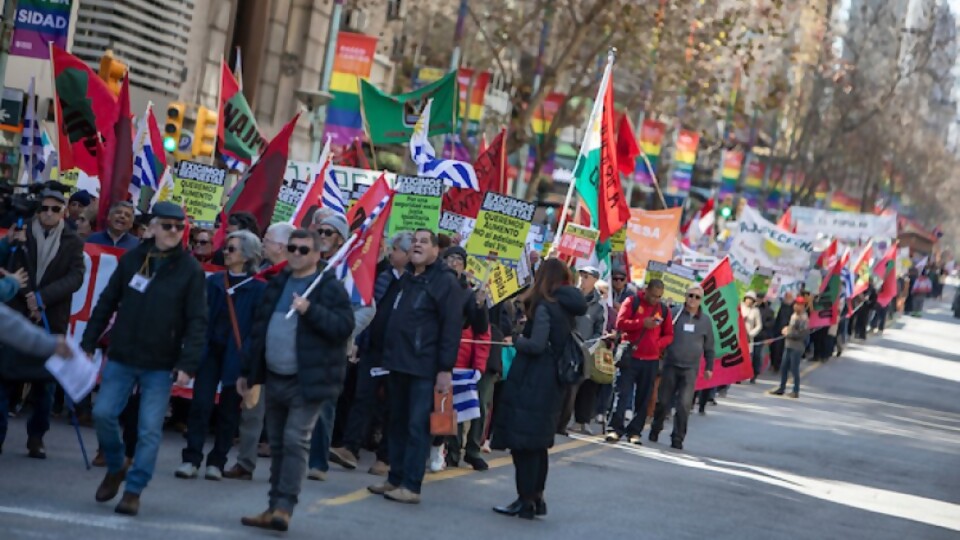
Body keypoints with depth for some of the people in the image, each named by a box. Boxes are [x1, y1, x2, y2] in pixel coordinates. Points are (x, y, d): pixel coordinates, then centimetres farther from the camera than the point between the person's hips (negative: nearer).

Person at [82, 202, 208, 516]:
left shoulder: (191, 270, -5)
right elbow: (106, 304, 9)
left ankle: (134, 491, 6)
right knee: (103, 413, 0)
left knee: (150, 429, -3)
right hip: (121, 358, 3)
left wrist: (188, 364, -18)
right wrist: (88, 343, 6)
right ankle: (115, 469, 24)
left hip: (160, 365, -3)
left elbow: (197, 322, -9)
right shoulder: (132, 259, 4)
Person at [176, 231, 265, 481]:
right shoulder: (213, 281, 8)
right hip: (211, 350, 3)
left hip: (237, 355, -3)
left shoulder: (258, 288, -5)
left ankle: (216, 462, 14)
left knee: (229, 410, 5)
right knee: (200, 404, -5)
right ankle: (191, 459, -2)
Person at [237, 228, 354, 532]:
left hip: (308, 381, -7)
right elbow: (260, 328, 19)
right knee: (277, 444, 11)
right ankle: (274, 508, 17)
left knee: (295, 441, -14)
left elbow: (344, 326, -15)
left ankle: (284, 507, -15)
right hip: (275, 378, 7)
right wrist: (248, 370, 18)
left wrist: (311, 310, -25)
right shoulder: (277, 285, 14)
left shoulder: (330, 288, -6)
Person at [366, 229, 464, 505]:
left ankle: (411, 486, -7)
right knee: (398, 423, 11)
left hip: (424, 367, -8)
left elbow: (452, 327, -12)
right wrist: (387, 357, 15)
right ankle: (395, 479, 18)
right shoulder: (406, 279, 17)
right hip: (398, 364, 8)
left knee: (417, 426, -7)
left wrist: (445, 368, -18)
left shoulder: (445, 282, -6)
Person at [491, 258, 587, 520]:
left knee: (522, 441, -2)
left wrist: (517, 340, -4)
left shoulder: (545, 306, -15)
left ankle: (526, 501, 0)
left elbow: (536, 345, -22)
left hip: (532, 382, -8)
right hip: (553, 382, 8)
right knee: (538, 442, 17)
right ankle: (536, 498, 20)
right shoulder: (569, 307, 8)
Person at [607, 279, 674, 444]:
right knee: (623, 394, -6)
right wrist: (642, 323, -20)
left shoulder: (663, 310, 8)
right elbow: (620, 323, -10)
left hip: (651, 360, 3)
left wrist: (659, 344, -10)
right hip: (630, 357, -3)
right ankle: (616, 429, -4)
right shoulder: (632, 302, 0)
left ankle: (634, 431, 10)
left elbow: (669, 335, 11)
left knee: (643, 398, 4)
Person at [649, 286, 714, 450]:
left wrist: (709, 367, 13)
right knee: (663, 401, 6)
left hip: (690, 369, 1)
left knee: (684, 405, -6)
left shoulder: (706, 320, 7)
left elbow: (709, 346, 14)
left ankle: (678, 438, 1)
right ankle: (655, 429, 27)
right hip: (670, 365, -1)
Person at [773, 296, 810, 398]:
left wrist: (789, 333, -14)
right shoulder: (794, 315, 13)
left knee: (794, 369, -3)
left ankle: (796, 391, 5)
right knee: (783, 367, 11)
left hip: (797, 347, -9)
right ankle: (781, 388, 21)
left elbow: (803, 333, -19)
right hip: (788, 344, 9)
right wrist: (786, 329, 6)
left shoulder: (803, 318, -14)